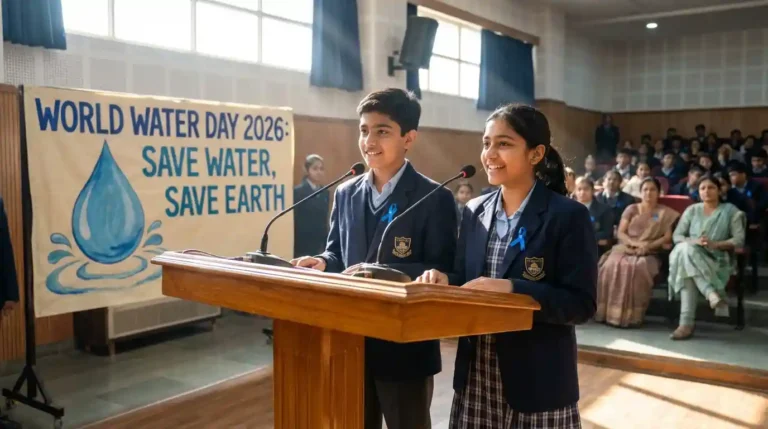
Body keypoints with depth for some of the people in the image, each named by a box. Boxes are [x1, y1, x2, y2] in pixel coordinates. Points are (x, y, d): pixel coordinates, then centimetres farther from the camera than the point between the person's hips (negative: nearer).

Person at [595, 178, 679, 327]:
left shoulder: (665, 213, 13)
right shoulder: (631, 209, 15)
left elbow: (668, 237, 3)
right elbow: (620, 233, 6)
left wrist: (649, 245, -13)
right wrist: (635, 243, -12)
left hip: (649, 253, -2)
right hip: (625, 248, 2)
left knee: (638, 268, -37)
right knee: (611, 265, -33)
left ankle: (631, 315, -33)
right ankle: (608, 311, -29)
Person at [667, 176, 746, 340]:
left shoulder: (731, 211, 11)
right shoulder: (692, 210, 17)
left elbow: (739, 240, 1)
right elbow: (677, 236, 8)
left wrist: (714, 244, -15)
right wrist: (694, 242, -13)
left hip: (717, 260, -2)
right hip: (690, 255, 2)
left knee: (689, 269, -36)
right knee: (686, 251, -37)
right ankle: (712, 294, -44)